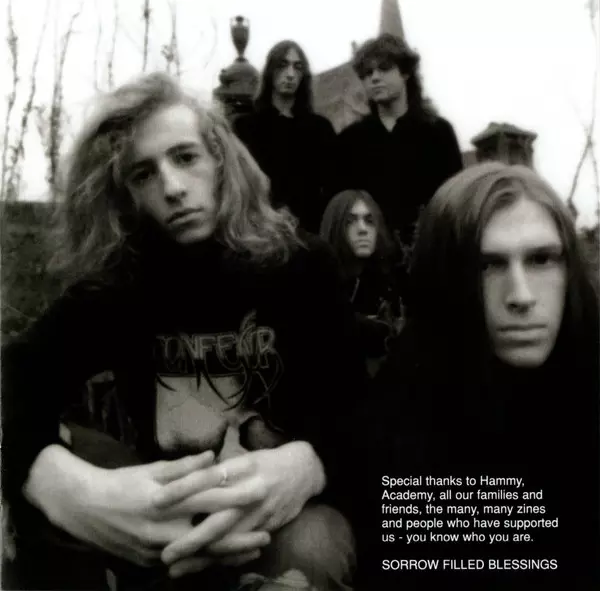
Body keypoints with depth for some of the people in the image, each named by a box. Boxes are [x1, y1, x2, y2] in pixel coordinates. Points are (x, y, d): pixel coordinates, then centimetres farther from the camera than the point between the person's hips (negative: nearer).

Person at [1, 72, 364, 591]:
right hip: (160, 497, 2)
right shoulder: (114, 280, -2)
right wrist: (68, 486, -41)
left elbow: (354, 403, -16)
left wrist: (301, 466, -41)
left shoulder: (300, 265, -6)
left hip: (279, 504, -2)